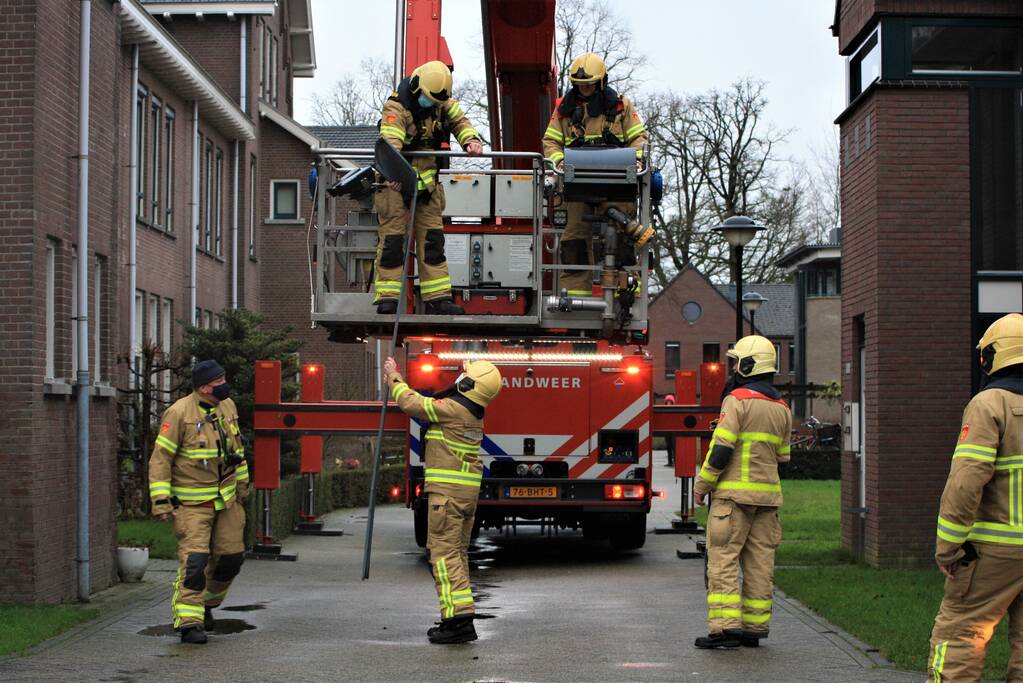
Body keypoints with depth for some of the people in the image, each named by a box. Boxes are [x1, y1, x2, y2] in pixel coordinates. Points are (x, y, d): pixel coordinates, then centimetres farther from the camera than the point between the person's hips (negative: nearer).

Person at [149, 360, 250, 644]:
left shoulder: (228, 407, 6)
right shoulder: (179, 413, -15)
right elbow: (160, 459, -12)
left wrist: (242, 483, 22)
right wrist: (161, 500, -17)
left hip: (227, 498, 7)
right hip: (192, 502, -6)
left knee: (231, 556, 9)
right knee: (194, 559, -13)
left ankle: (206, 602, 32)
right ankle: (189, 621, -10)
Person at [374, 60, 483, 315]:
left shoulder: (441, 101, 1)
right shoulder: (396, 107, -21)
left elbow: (458, 121, 11)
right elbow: (390, 142, -36)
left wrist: (470, 140, -12)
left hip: (427, 181, 6)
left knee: (432, 239, 5)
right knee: (392, 239, -8)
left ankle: (438, 298, 8)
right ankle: (387, 299, -5)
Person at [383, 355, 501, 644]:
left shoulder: (452, 408, -15)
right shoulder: (474, 411, 12)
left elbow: (411, 402, -5)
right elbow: (428, 403, 24)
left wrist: (394, 378, 13)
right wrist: (396, 380, 25)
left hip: (448, 489, -9)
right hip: (469, 490, 9)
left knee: (444, 551, -9)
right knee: (458, 552, 13)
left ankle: (458, 616, -18)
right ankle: (462, 620, 15)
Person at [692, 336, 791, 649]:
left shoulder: (738, 400, -11)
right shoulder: (781, 408, 13)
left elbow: (721, 449, -15)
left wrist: (702, 485, -5)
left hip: (734, 493, -7)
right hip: (767, 494, 7)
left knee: (723, 559, -6)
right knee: (759, 562, 7)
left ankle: (726, 626, -12)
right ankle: (755, 627, 9)